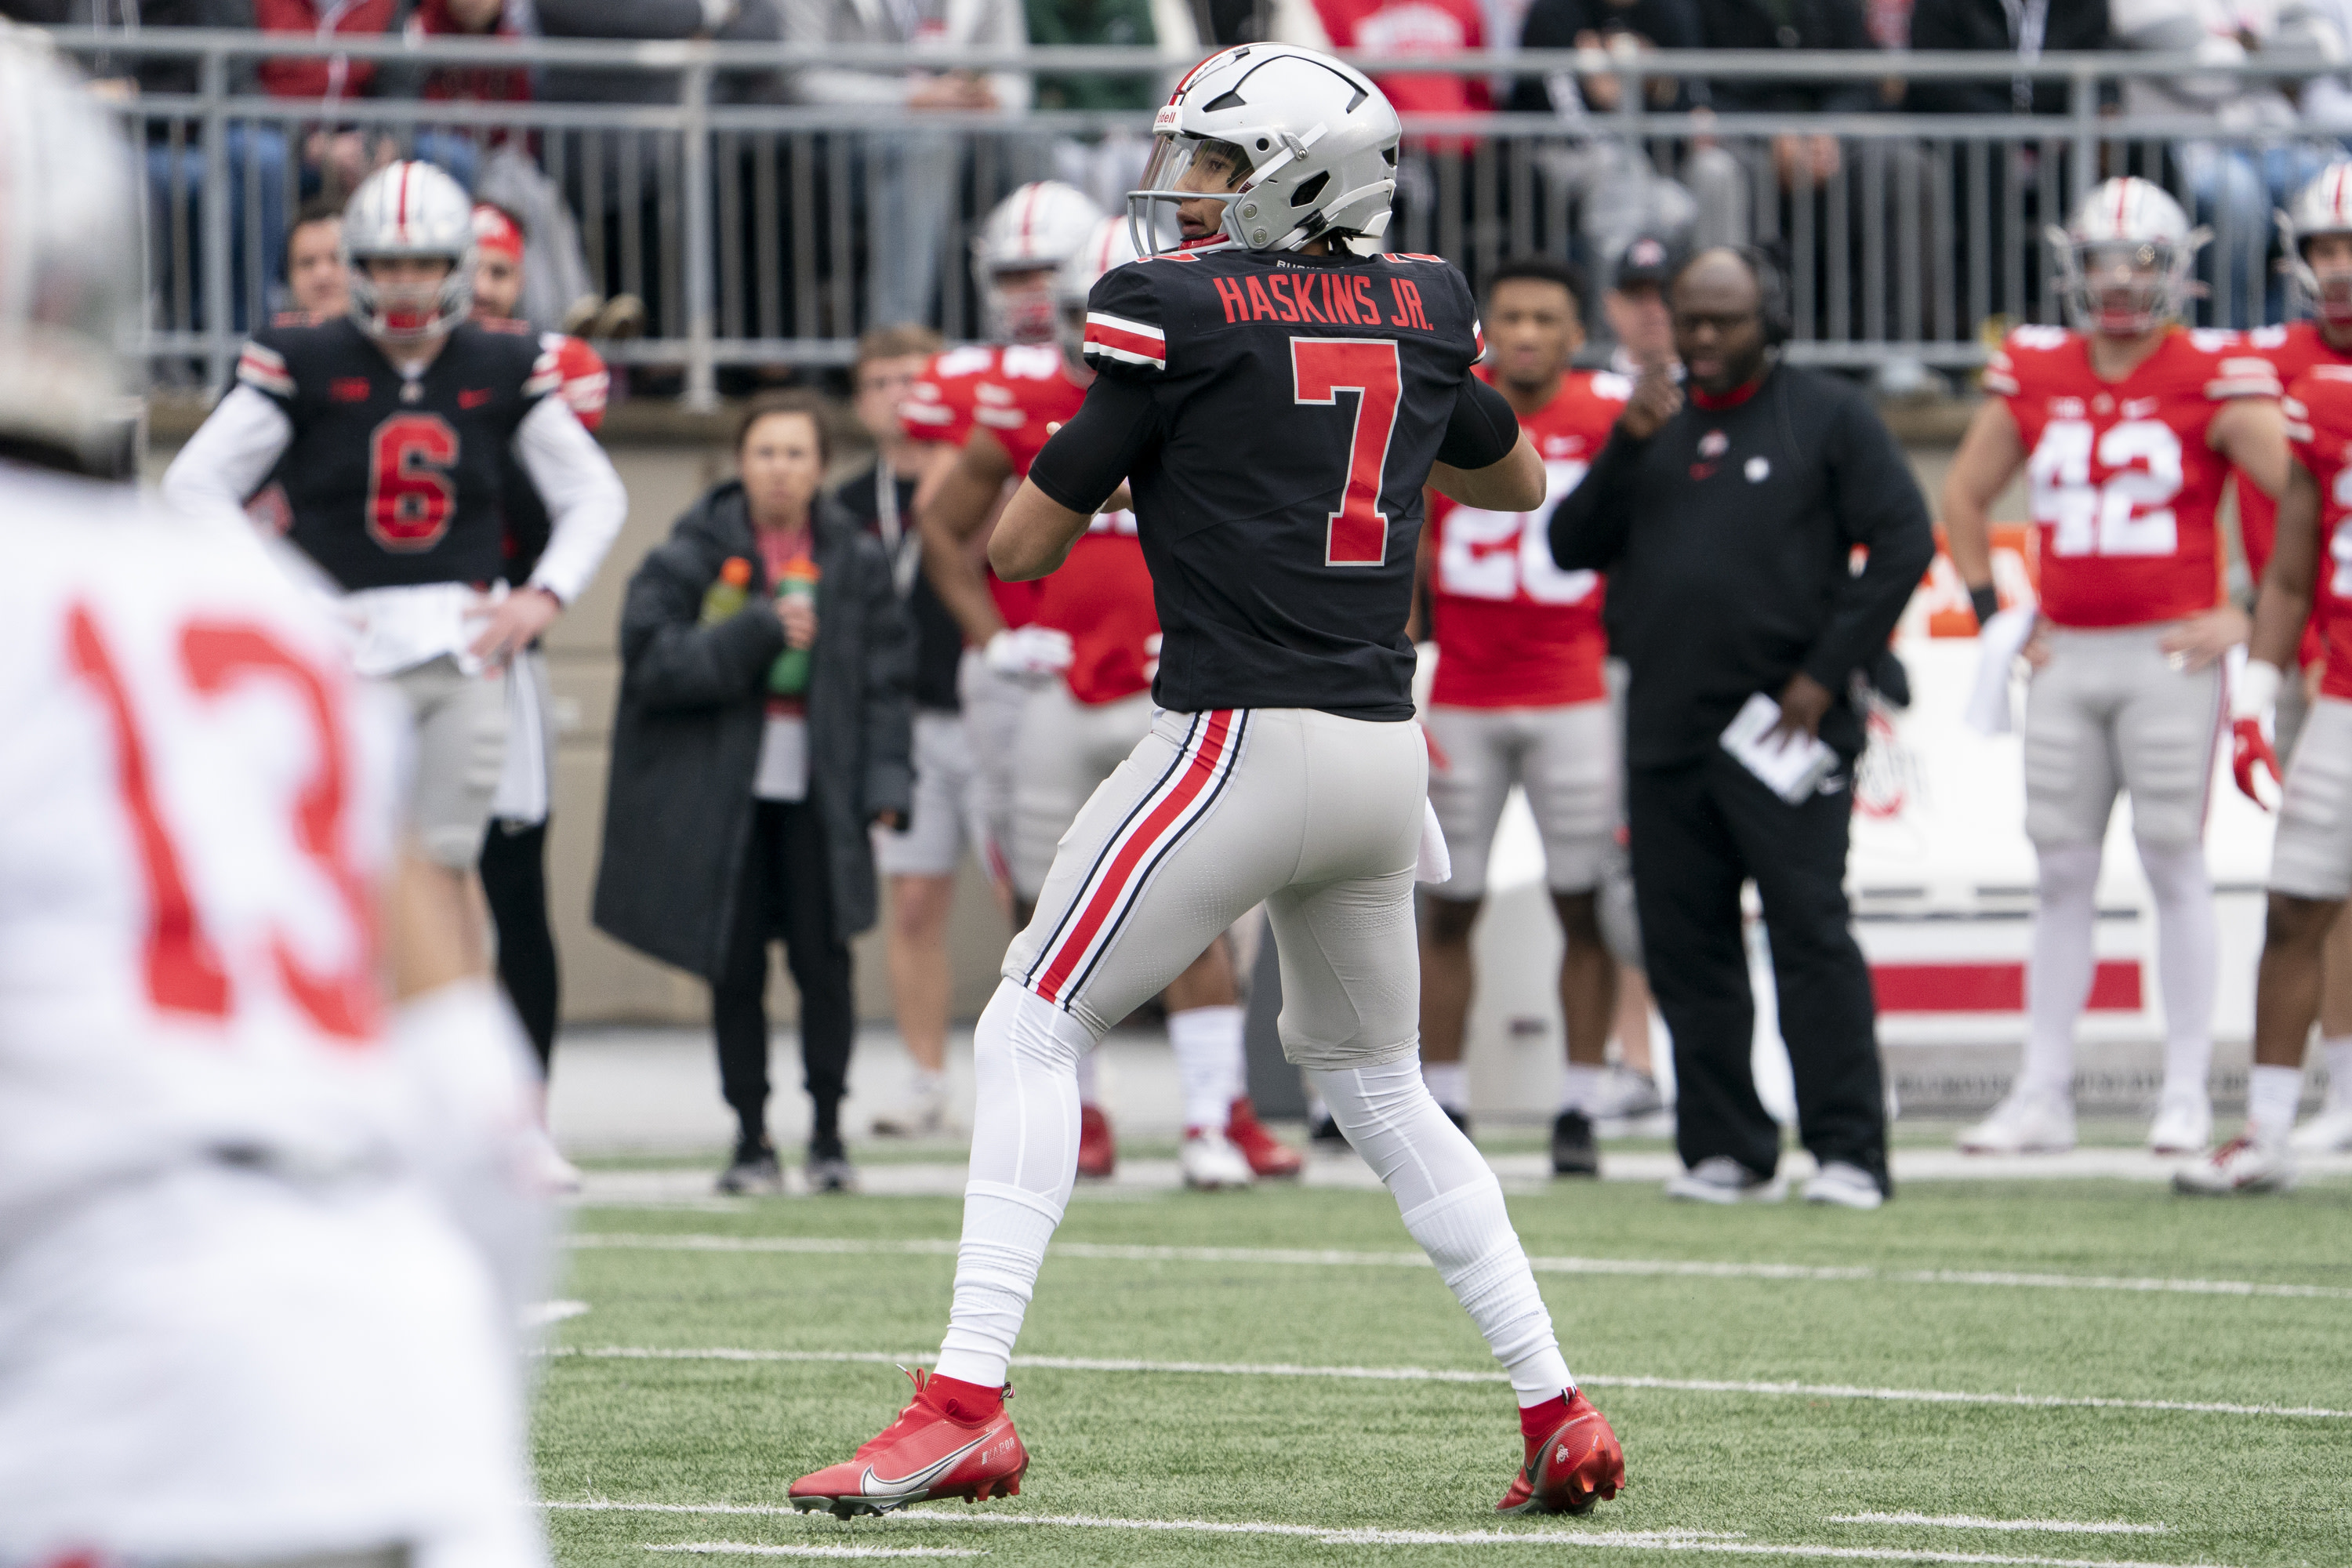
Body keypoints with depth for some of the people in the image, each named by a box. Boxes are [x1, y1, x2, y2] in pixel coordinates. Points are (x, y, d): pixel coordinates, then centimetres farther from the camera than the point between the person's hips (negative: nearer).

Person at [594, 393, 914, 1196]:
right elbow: (651, 657, -11)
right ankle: (750, 1140, 10)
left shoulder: (855, 559, 6)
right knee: (736, 970, 1)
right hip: (720, 792, -1)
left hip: (818, 794, 1)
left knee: (824, 962, -4)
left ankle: (829, 1135, 9)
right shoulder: (698, 550, -2)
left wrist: (885, 782, -4)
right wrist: (756, 634, -17)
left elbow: (885, 679, 7)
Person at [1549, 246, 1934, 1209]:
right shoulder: (1653, 425, 17)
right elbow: (1573, 548, 11)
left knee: (1811, 938, -10)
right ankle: (1725, 1149, 12)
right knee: (1685, 949, 5)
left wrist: (1826, 673, -8)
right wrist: (1626, 447, -4)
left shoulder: (1827, 417, 2)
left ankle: (1847, 1149, -10)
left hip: (1781, 727, -5)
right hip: (1664, 730, 5)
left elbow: (1903, 542, -3)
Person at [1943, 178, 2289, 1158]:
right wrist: (1992, 616, 11)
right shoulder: (2033, 377, 7)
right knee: (2062, 875, 7)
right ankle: (2043, 1095, 10)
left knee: (2175, 866, -1)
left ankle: (2186, 1097, 5)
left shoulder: (2212, 380, -7)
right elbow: (1963, 498, 20)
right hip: (2067, 659, 4)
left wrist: (2249, 617, -9)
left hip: (2170, 654, -4)